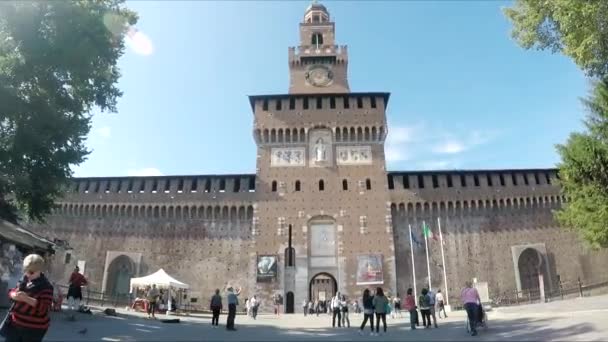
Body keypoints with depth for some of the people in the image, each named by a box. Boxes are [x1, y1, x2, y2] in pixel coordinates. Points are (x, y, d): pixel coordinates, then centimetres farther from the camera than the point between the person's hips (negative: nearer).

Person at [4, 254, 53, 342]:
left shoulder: (45, 286, -16)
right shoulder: (25, 280, 5)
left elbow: (45, 308, -21)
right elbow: (11, 291, 16)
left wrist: (27, 298, -30)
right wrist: (15, 296, -10)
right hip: (15, 323, 7)